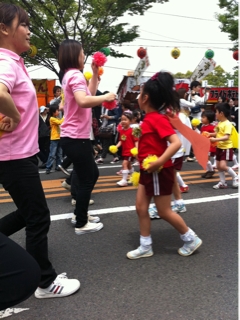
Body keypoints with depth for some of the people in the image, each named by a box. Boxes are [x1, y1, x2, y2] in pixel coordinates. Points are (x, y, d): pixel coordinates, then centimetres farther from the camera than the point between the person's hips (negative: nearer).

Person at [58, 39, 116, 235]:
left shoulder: (69, 75, 16)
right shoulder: (76, 75, -16)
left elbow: (89, 94, 22)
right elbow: (84, 101, -32)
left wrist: (95, 73, 17)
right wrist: (106, 97, -20)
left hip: (73, 136, 10)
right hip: (76, 138, -10)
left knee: (92, 174, 20)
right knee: (86, 180, 0)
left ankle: (80, 214, 29)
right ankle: (81, 224, 10)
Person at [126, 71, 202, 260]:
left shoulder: (158, 119, -20)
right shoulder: (150, 118, 8)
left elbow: (176, 143, -29)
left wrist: (159, 162, -34)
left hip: (159, 173, -9)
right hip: (148, 172, 9)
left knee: (164, 211, 3)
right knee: (141, 207, 9)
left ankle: (191, 239, 23)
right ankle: (146, 247, 19)